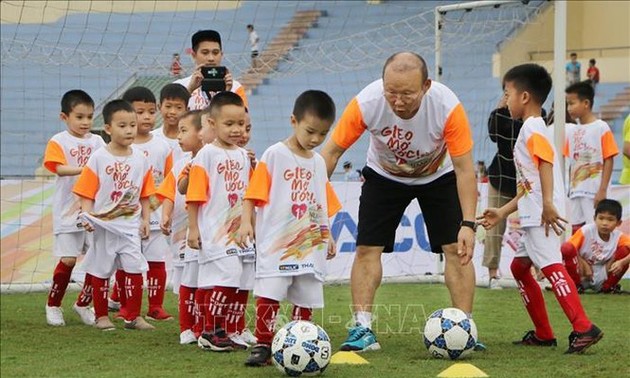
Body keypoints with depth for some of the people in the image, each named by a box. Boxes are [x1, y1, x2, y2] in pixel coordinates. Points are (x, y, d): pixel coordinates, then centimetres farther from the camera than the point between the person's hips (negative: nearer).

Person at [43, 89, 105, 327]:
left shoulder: (97, 141, 8)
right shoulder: (58, 142, -4)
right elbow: (60, 169, -19)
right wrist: (85, 168, -32)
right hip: (68, 211, -4)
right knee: (68, 259, -5)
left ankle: (83, 303, 20)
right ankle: (53, 305, 13)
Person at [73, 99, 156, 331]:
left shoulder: (140, 159, 2)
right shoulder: (98, 158, -7)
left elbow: (144, 195, 8)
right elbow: (87, 193, -7)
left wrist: (145, 220, 3)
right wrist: (87, 217, -17)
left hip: (131, 225, 2)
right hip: (104, 225, -2)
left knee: (135, 268, -5)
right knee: (101, 271, 8)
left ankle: (133, 316, 4)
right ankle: (101, 316, 20)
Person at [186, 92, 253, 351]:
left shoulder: (243, 156, 14)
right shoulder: (206, 155, -6)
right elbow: (194, 197, -8)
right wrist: (193, 228, -11)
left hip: (240, 231, 7)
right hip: (215, 232, -7)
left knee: (239, 283, 7)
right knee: (225, 279, -16)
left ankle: (227, 332, 16)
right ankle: (210, 333, -7)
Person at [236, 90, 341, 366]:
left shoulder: (318, 163, 13)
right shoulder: (275, 155, -5)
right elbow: (253, 194, -8)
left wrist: (327, 235, 19)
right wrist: (246, 222, -18)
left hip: (310, 246, 6)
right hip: (276, 243, -5)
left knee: (306, 300, 7)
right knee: (268, 295, -12)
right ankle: (263, 346, -7)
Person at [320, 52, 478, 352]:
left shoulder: (448, 107, -35)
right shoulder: (366, 103, -33)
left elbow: (464, 168, -28)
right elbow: (332, 151, -21)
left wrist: (468, 224, -32)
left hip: (438, 176, -1)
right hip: (383, 175, 1)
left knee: (456, 248, -10)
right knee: (367, 248, -9)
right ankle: (362, 329, -2)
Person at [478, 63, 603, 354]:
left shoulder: (532, 128, -8)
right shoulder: (531, 129, 24)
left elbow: (546, 162, -24)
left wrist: (547, 204, -33)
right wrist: (503, 212, 27)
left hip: (543, 215, -11)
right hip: (532, 215, 11)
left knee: (550, 265, -20)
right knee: (519, 267, 17)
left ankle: (583, 328, -29)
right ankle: (543, 333, 19)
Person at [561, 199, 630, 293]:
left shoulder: (619, 237, -9)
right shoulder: (586, 231, -15)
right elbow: (567, 250, -17)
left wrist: (622, 262, -36)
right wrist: (583, 264, -22)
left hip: (602, 278, 2)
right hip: (582, 275, -2)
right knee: (567, 248, -29)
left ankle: (607, 286, 0)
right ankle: (575, 285, -9)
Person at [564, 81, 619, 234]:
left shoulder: (601, 128, -6)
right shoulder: (572, 130, 10)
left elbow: (608, 161, -8)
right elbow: (571, 162, 13)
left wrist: (602, 190, -13)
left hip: (594, 192, -6)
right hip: (575, 192, 6)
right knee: (576, 231, 8)